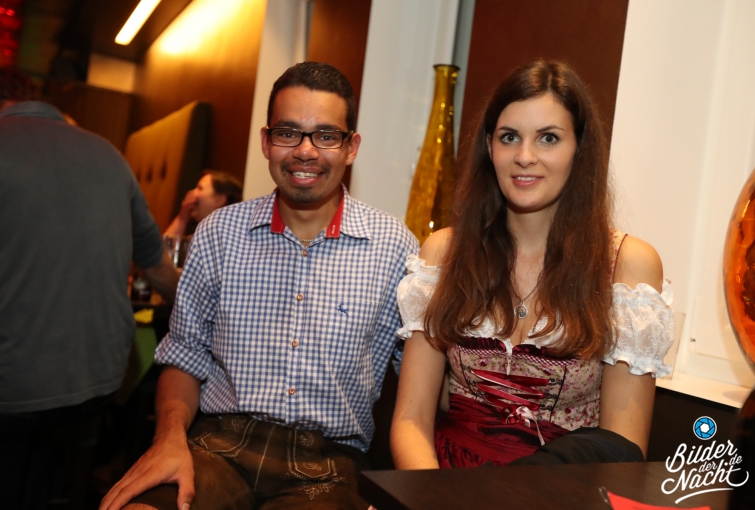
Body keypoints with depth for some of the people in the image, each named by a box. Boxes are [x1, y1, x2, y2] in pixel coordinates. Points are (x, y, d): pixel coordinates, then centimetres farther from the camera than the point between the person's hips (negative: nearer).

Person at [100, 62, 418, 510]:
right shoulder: (219, 232, 5)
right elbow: (186, 357, 10)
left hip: (327, 463, -1)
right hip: (220, 445, 2)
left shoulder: (395, 247, -2)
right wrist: (171, 436, -8)